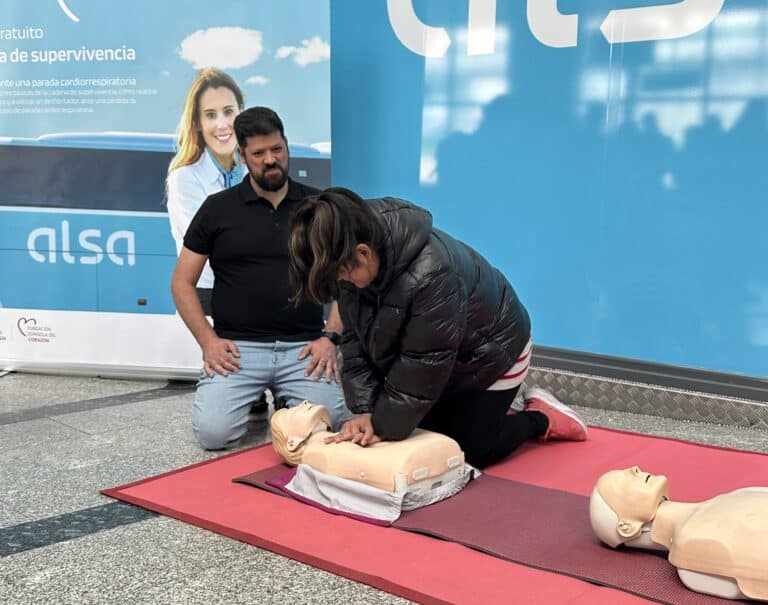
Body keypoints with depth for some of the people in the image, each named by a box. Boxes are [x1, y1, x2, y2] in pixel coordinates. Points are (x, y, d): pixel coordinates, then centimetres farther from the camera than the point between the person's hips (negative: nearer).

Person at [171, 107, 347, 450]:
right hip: (237, 347, 0)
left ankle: (284, 398, 14)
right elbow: (182, 282, 8)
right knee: (212, 431, -20)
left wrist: (331, 337, -5)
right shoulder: (218, 208, 6)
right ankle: (253, 396, 14)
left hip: (304, 346, 1)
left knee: (328, 424, -21)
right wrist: (208, 340, -6)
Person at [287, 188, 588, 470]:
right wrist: (366, 410, -20)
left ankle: (542, 417, 18)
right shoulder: (355, 264, -19)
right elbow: (356, 338, -11)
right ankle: (484, 411, 29)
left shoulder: (430, 273, -42)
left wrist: (382, 425, -24)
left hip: (489, 354, -7)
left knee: (467, 450, -3)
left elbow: (422, 370, -33)